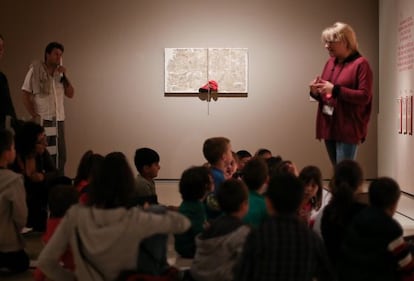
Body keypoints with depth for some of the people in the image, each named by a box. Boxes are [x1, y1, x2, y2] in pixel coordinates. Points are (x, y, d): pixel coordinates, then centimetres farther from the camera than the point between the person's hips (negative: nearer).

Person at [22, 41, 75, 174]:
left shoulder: (60, 72, 11)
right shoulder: (35, 70, -2)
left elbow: (70, 94, 9)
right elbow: (26, 95, -2)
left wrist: (65, 76, -3)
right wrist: (34, 115, -10)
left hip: (59, 119, 4)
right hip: (42, 119, -4)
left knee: (61, 154, 5)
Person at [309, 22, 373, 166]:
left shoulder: (361, 64, -8)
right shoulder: (330, 63, 14)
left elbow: (364, 97, -15)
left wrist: (335, 90, -22)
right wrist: (316, 92, -2)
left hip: (348, 129, -7)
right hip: (329, 127, 7)